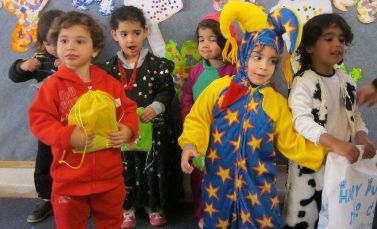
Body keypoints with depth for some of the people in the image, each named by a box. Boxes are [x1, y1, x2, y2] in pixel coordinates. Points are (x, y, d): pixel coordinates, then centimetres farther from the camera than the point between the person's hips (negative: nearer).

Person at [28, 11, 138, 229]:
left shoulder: (110, 82, -1)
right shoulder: (53, 85, -9)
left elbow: (128, 110, 6)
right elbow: (39, 120, -12)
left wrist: (128, 130, -13)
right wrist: (67, 136, -26)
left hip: (109, 174, 2)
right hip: (69, 177, -2)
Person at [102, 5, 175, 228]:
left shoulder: (156, 63, -5)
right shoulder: (111, 66, 1)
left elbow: (167, 90, -6)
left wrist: (156, 106, -22)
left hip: (153, 126, -1)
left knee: (154, 167, 9)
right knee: (126, 168, 11)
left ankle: (155, 206, 28)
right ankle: (127, 207, 29)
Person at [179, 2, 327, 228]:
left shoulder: (277, 102, -2)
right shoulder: (219, 88, -8)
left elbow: (291, 143, 4)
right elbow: (197, 120, -2)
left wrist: (323, 152, -3)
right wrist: (190, 146, -18)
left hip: (259, 183, 1)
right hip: (219, 179, -1)